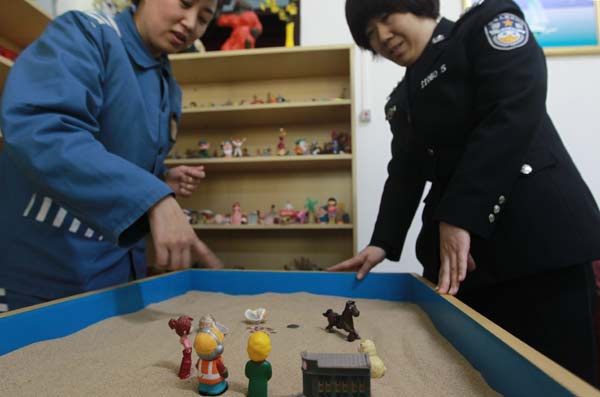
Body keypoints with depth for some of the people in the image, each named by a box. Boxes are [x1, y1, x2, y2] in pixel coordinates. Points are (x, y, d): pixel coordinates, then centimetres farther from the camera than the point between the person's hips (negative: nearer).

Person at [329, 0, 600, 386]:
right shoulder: (401, 102, 19)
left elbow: (513, 114, -15)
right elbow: (405, 175, 15)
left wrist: (460, 218, -21)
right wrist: (382, 244, 3)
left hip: (537, 231, -5)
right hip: (453, 255, 6)